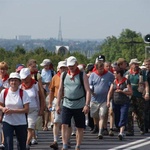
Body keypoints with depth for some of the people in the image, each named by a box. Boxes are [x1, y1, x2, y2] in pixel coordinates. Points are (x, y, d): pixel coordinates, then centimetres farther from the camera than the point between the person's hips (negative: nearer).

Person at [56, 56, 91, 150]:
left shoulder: (82, 75, -3)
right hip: (67, 105, 2)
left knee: (80, 128, 6)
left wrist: (87, 105, -16)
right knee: (64, 125, -12)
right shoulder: (63, 75, 7)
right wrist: (58, 105, 8)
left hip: (80, 106, -2)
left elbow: (88, 91, -7)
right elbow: (60, 90, 12)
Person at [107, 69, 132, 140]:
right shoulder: (114, 82, 11)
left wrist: (121, 91, -14)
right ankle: (121, 131, 23)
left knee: (123, 119, -15)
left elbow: (130, 92, -4)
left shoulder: (126, 81, -2)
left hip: (124, 103, -5)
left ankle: (121, 133, -24)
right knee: (117, 119, 7)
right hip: (115, 102, 5)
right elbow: (110, 92, 10)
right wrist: (108, 101, -3)